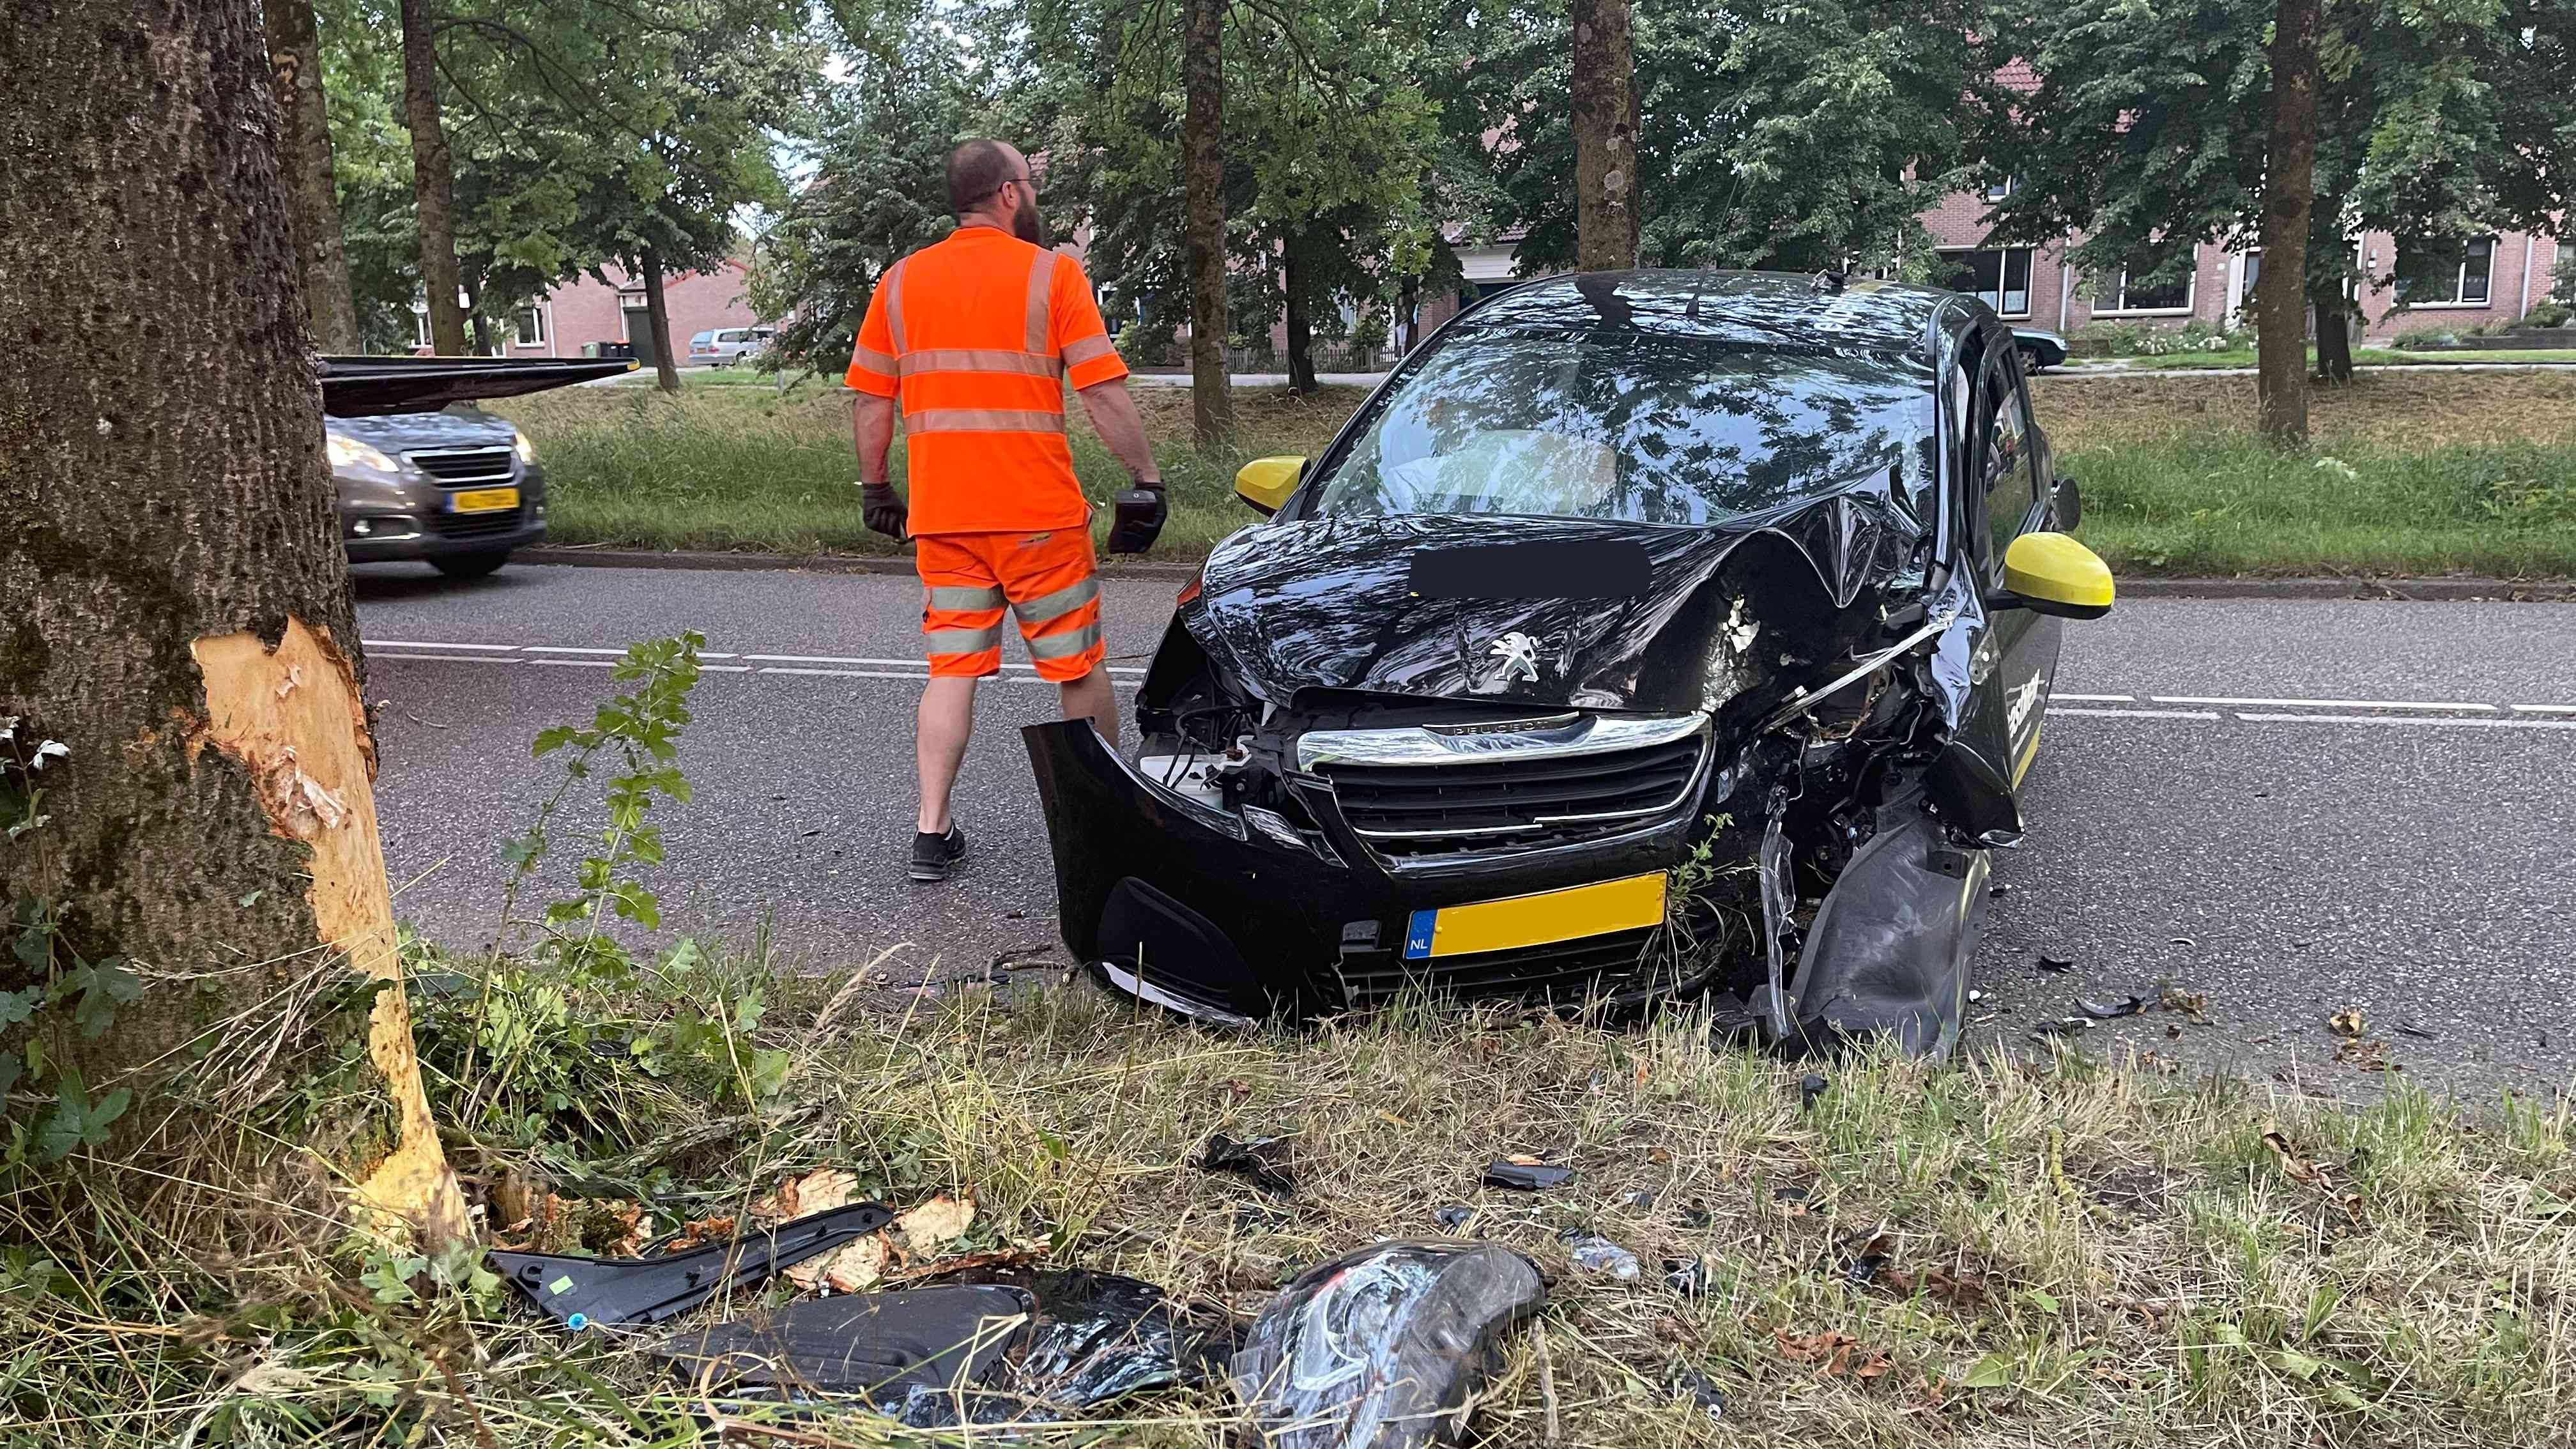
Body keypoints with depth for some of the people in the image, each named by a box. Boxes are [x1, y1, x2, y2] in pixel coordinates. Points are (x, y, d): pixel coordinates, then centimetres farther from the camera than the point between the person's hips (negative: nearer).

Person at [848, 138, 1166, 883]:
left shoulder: (902, 280, 8)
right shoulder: (1051, 272, -4)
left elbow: (870, 400, 9)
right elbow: (1105, 393, -9)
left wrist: (874, 487, 19)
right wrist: (1146, 478, -4)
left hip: (940, 514, 4)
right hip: (1039, 513, -3)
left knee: (951, 668, 9)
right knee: (1079, 667, 10)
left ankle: (932, 833, 5)